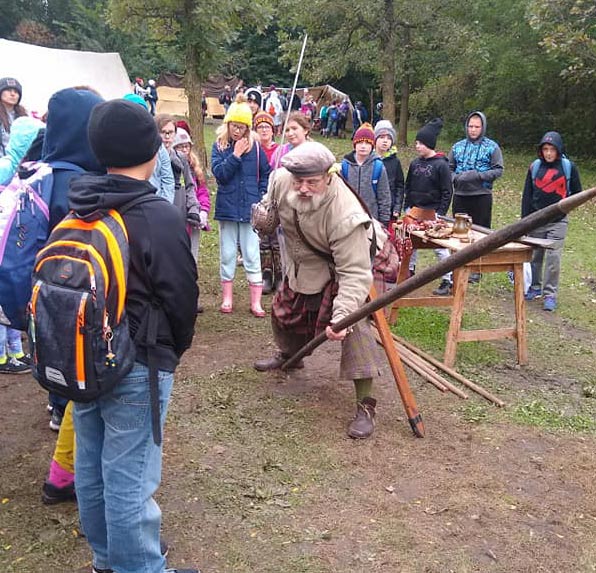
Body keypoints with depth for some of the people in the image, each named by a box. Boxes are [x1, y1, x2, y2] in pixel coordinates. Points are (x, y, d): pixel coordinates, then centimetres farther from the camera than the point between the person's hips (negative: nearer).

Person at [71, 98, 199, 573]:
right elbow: (181, 294, -13)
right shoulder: (159, 217, -20)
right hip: (137, 365, -7)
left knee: (90, 465, 20)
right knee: (128, 476, 5)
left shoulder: (79, 209, 0)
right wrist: (178, 347, 6)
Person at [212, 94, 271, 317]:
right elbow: (219, 173, -11)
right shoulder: (219, 146, 1)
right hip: (227, 208, 1)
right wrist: (236, 155, -16)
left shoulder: (255, 146, 1)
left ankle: (256, 302, 8)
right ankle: (227, 298, 21)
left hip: (250, 209, -1)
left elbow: (266, 175, 6)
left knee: (252, 255, 2)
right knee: (227, 255, 10)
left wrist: (261, 200, -2)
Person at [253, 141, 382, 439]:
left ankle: (365, 404, -15)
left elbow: (355, 273, -43)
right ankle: (289, 354, 56)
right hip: (300, 266, 7)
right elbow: (269, 209, 6)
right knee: (284, 312, 22)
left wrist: (341, 316, -51)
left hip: (338, 270, -6)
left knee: (353, 326, -22)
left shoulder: (346, 215, -41)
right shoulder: (281, 181, -24)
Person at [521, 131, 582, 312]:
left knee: (553, 257, -6)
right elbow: (527, 195, 4)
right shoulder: (535, 167, 2)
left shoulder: (569, 167, -2)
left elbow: (576, 192, 8)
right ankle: (535, 287, 26)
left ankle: (550, 295, -1)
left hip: (558, 221, -2)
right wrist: (525, 220, 1)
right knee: (535, 256, 11)